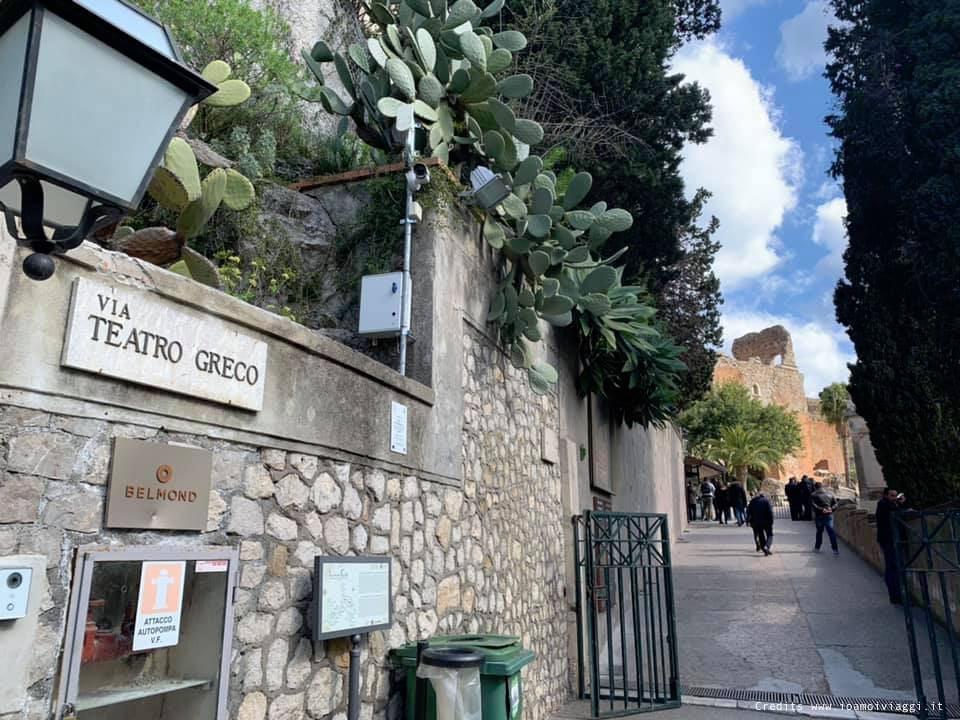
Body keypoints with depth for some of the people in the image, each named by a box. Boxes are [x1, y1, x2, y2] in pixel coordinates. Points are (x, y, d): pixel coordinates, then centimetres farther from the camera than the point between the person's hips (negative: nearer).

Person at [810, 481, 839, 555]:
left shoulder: (813, 495, -1)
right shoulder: (830, 494, 12)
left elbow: (812, 504, -15)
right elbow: (835, 503, 6)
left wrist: (821, 509, -17)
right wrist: (831, 508, -7)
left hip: (819, 516, -2)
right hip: (829, 515, 2)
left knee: (819, 531, 13)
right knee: (831, 532, 0)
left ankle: (817, 548, 22)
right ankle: (835, 549, -8)